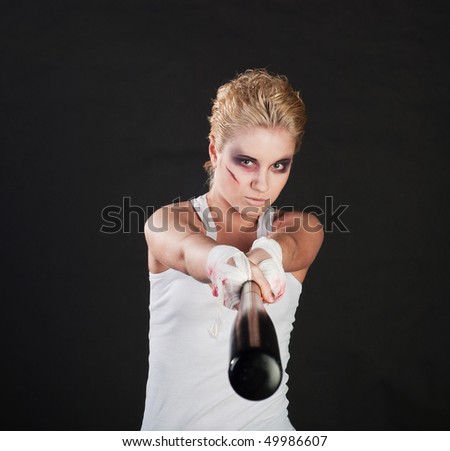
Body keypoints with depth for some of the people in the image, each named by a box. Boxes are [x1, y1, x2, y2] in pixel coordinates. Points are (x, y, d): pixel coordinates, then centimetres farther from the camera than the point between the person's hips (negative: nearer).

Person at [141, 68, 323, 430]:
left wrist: (268, 254, -42)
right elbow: (185, 248, -25)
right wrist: (222, 262, -46)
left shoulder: (302, 229, 1)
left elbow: (290, 245, -21)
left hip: (264, 425, 0)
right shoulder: (166, 223, -4)